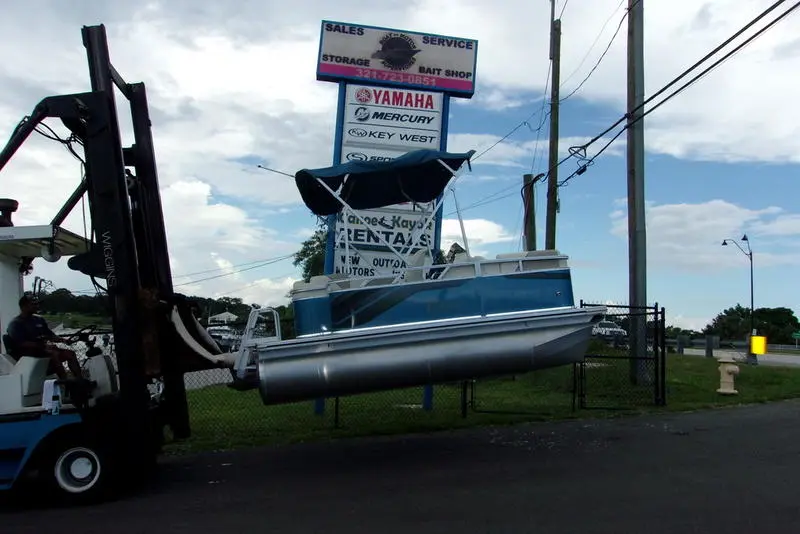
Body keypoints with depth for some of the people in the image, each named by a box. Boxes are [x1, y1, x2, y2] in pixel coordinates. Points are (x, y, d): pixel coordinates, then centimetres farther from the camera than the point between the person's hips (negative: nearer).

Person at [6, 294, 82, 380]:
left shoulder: (39, 319, 16)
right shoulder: (15, 324, -6)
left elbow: (51, 335, 18)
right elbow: (22, 344, -18)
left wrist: (62, 340, -4)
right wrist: (43, 346, -26)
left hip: (45, 349, 7)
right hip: (28, 353, -7)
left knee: (70, 353, -14)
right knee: (54, 354, -33)